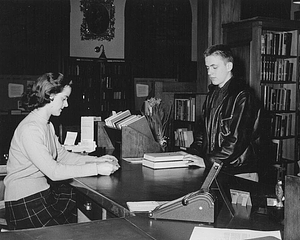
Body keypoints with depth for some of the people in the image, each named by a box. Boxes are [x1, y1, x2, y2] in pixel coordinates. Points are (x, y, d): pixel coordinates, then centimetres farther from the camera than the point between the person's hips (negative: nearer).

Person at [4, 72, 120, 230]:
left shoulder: (47, 124, 10)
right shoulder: (30, 129, -23)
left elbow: (62, 155, 12)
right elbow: (53, 171, -27)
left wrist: (96, 160, 0)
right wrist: (96, 168, -25)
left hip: (43, 190, 9)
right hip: (25, 202, -9)